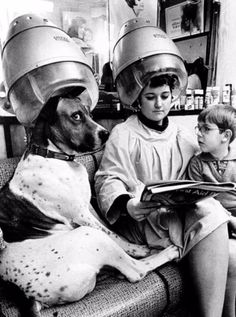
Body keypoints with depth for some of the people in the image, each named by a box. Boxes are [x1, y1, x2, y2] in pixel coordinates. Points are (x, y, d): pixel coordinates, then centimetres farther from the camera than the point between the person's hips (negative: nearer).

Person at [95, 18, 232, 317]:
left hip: (183, 211, 6)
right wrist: (127, 205, -25)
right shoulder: (123, 135, -1)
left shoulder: (183, 136, 16)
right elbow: (108, 180, -6)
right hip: (141, 219, -5)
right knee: (210, 216, -29)